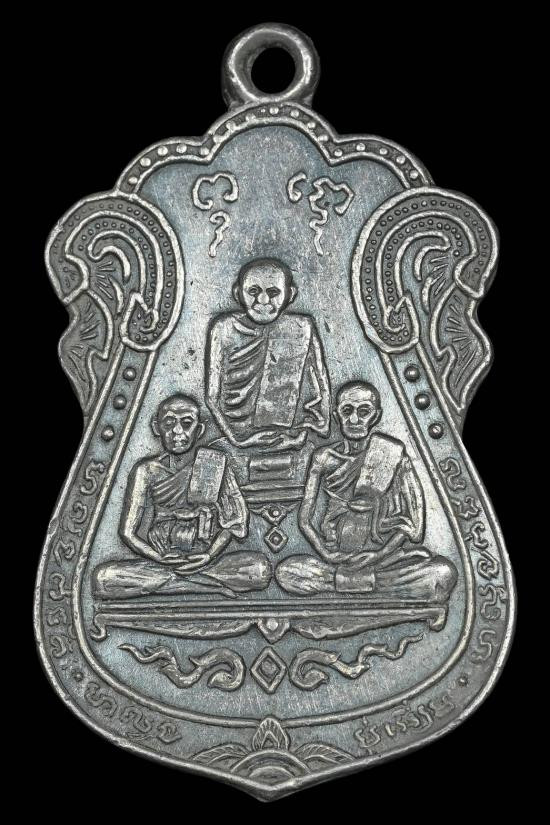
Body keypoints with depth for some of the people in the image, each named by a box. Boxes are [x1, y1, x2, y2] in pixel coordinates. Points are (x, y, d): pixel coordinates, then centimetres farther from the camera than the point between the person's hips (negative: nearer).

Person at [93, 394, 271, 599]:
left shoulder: (216, 463, 1)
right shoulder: (146, 471, 0)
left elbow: (233, 522, 3)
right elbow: (127, 532, -1)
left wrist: (210, 554, -15)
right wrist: (160, 558, -17)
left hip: (204, 560, -1)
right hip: (158, 561, 1)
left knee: (260, 568, -26)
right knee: (102, 578, -27)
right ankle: (211, 584, -21)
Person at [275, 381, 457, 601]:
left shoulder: (393, 453, -2)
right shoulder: (324, 458, 2)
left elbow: (415, 519, -4)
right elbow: (305, 518, 3)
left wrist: (382, 553, -13)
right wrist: (328, 554, -11)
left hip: (387, 553, -1)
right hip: (335, 555, 1)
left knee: (444, 573, -27)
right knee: (285, 572, -25)